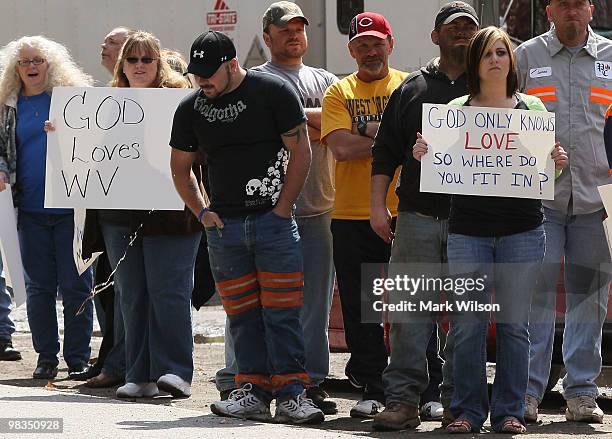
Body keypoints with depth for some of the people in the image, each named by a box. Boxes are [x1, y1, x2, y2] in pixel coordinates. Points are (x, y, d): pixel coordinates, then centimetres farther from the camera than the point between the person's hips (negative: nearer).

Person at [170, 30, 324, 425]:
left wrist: (282, 209, -8)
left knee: (282, 312, -7)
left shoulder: (273, 92, -5)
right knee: (242, 314, 4)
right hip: (224, 225, 4)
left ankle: (291, 392, -5)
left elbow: (301, 151, -4)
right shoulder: (191, 108, 7)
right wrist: (202, 211, 6)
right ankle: (253, 391, 9)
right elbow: (180, 167, 19)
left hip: (274, 219, -4)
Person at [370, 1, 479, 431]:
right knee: (410, 308, -5)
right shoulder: (412, 89, 13)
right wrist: (378, 204, 4)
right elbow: (386, 151, 12)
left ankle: (456, 399, 6)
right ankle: (403, 398, -5)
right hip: (418, 216, 1)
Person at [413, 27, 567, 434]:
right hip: (468, 228, 0)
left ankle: (510, 411, 8)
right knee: (468, 324, -1)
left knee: (514, 323, 2)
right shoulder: (455, 110, 8)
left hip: (522, 229, 0)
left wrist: (557, 161, -9)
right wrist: (423, 154, -11)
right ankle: (468, 410, 7)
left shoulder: (532, 107, 9)